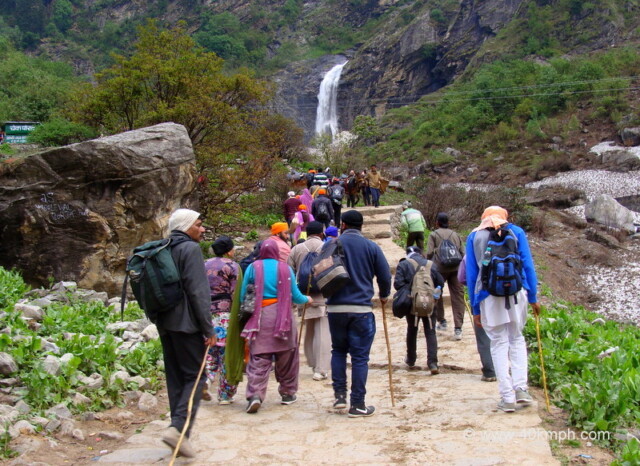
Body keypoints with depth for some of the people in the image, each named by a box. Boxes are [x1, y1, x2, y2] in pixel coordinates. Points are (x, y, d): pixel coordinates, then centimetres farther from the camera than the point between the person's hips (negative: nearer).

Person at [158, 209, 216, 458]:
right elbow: (198, 292, -16)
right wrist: (208, 329, -13)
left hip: (164, 324, 8)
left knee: (175, 377, 11)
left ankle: (180, 428, 14)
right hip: (186, 324, -8)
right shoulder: (191, 249, -10)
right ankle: (178, 427, -17)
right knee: (195, 376, -4)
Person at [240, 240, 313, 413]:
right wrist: (307, 299, 24)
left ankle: (255, 395, -16)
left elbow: (243, 296, 3)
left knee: (258, 359, -1)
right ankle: (287, 393, 24)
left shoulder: (253, 268, 1)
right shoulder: (285, 268, 1)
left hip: (260, 318, 0)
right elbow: (295, 297, 4)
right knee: (286, 357, 15)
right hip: (282, 318, 0)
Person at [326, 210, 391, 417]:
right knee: (360, 356, 3)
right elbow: (385, 276, 1)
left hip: (335, 308, 2)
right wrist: (384, 296, 20)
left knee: (338, 351, 19)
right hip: (361, 309, -1)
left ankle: (340, 395, 13)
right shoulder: (371, 247, 1)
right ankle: (357, 404, 5)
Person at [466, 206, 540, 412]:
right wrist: (533, 297, 11)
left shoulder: (473, 237, 14)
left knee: (499, 343, 7)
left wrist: (475, 308, 12)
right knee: (517, 338, 17)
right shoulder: (516, 231, 12)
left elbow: (471, 274, 11)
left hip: (488, 295, 0)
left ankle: (507, 397, 4)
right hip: (516, 291, 0)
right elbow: (528, 265, 7)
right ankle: (520, 387, 3)